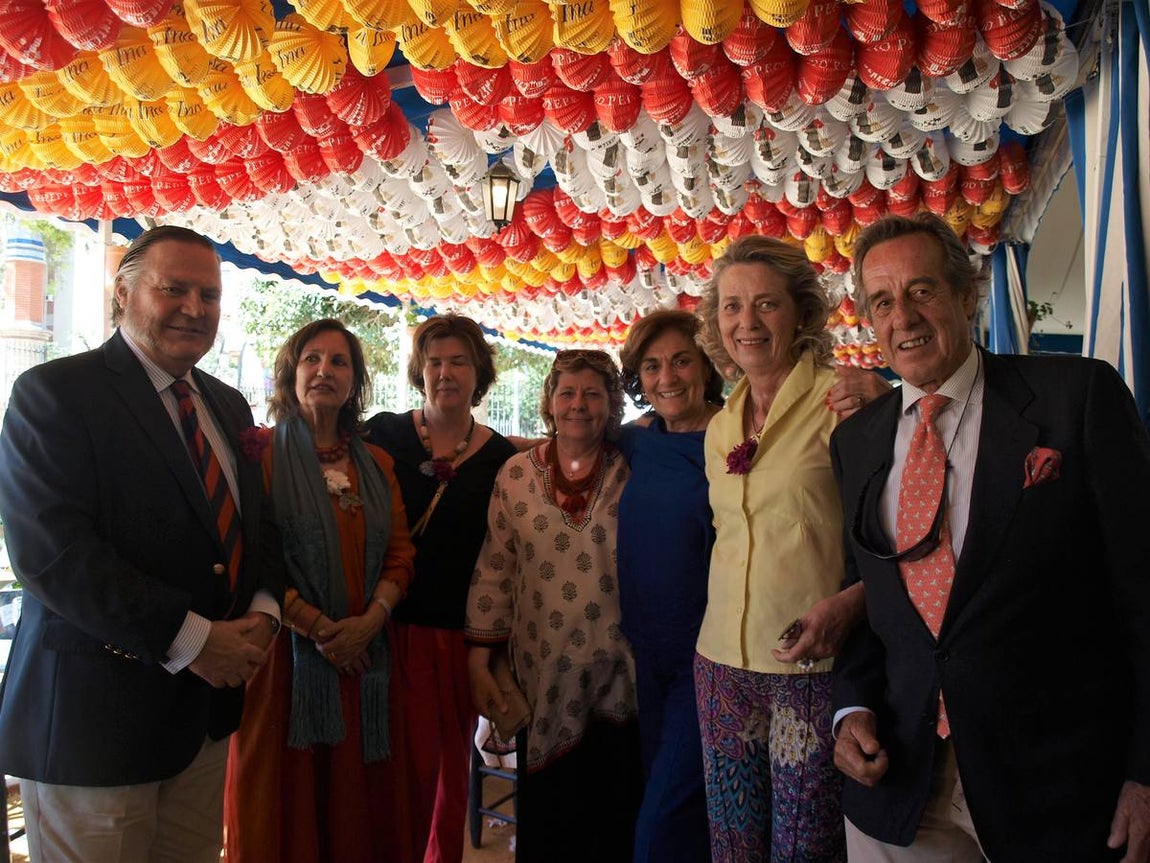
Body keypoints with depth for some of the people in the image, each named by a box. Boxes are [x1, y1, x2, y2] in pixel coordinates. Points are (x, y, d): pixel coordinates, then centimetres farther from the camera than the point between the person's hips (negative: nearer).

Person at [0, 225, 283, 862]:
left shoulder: (228, 405, 12)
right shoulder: (54, 392, -10)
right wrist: (191, 640, -21)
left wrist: (263, 609, -6)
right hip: (94, 710, -6)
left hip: (208, 700, 7)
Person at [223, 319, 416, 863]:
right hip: (284, 652, -4)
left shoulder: (377, 465, 11)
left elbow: (400, 553, 8)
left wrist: (369, 621, -9)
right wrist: (316, 625, -14)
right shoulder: (260, 452, -4)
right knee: (284, 802, 7)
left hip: (363, 657, 4)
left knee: (357, 802, 11)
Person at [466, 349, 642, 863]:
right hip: (543, 676, 1)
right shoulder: (517, 474, 2)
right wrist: (479, 663, 1)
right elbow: (493, 570, 3)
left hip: (619, 677, 0)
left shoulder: (633, 474, -1)